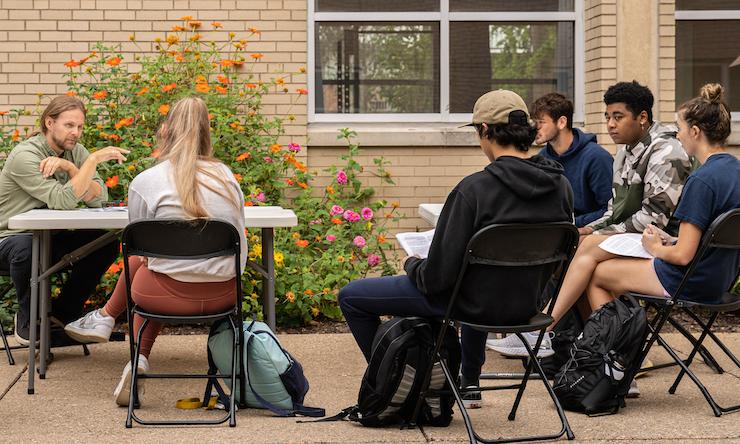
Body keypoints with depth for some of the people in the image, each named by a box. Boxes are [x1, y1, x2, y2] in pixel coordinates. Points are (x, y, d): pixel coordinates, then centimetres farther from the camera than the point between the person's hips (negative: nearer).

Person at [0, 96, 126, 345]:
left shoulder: (75, 152, 1)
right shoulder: (25, 156, -21)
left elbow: (98, 198, -12)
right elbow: (64, 201, -32)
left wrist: (69, 167, -25)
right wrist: (94, 159, -33)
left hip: (50, 239, 6)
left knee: (106, 243, -15)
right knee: (27, 247, -40)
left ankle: (62, 314, 1)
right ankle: (28, 322, -13)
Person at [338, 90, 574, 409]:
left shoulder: (475, 189, -25)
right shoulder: (561, 187, -7)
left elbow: (437, 276, -22)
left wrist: (412, 264, 1)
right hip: (530, 303, 7)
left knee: (350, 296, 9)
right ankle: (469, 384, 50)